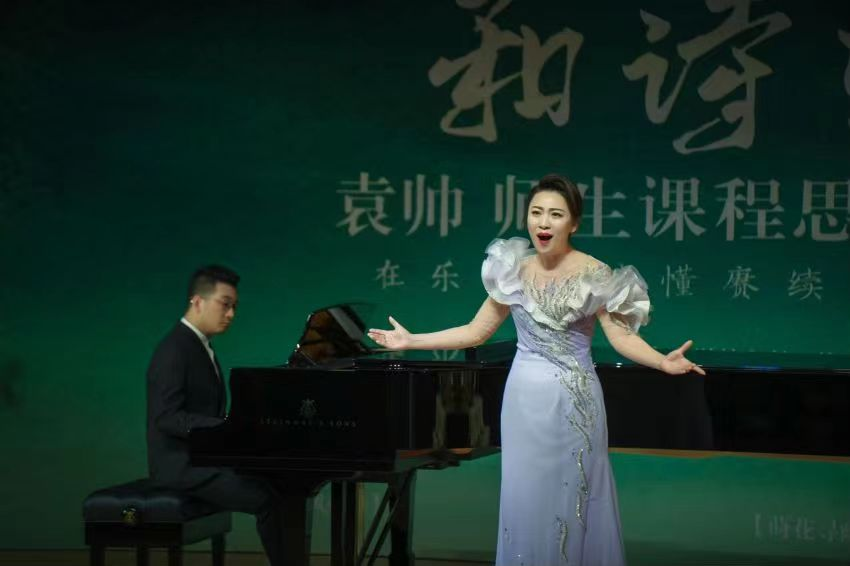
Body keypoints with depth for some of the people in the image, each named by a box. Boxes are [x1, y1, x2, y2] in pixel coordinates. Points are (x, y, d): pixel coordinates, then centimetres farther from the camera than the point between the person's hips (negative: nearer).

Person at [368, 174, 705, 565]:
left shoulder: (593, 275, -8)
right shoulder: (514, 271, 3)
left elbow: (622, 337, -13)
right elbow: (476, 331, 9)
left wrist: (663, 362, -31)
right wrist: (411, 341, 6)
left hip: (573, 401, -3)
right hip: (524, 399, 3)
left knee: (573, 499, 2)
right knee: (524, 497, 7)